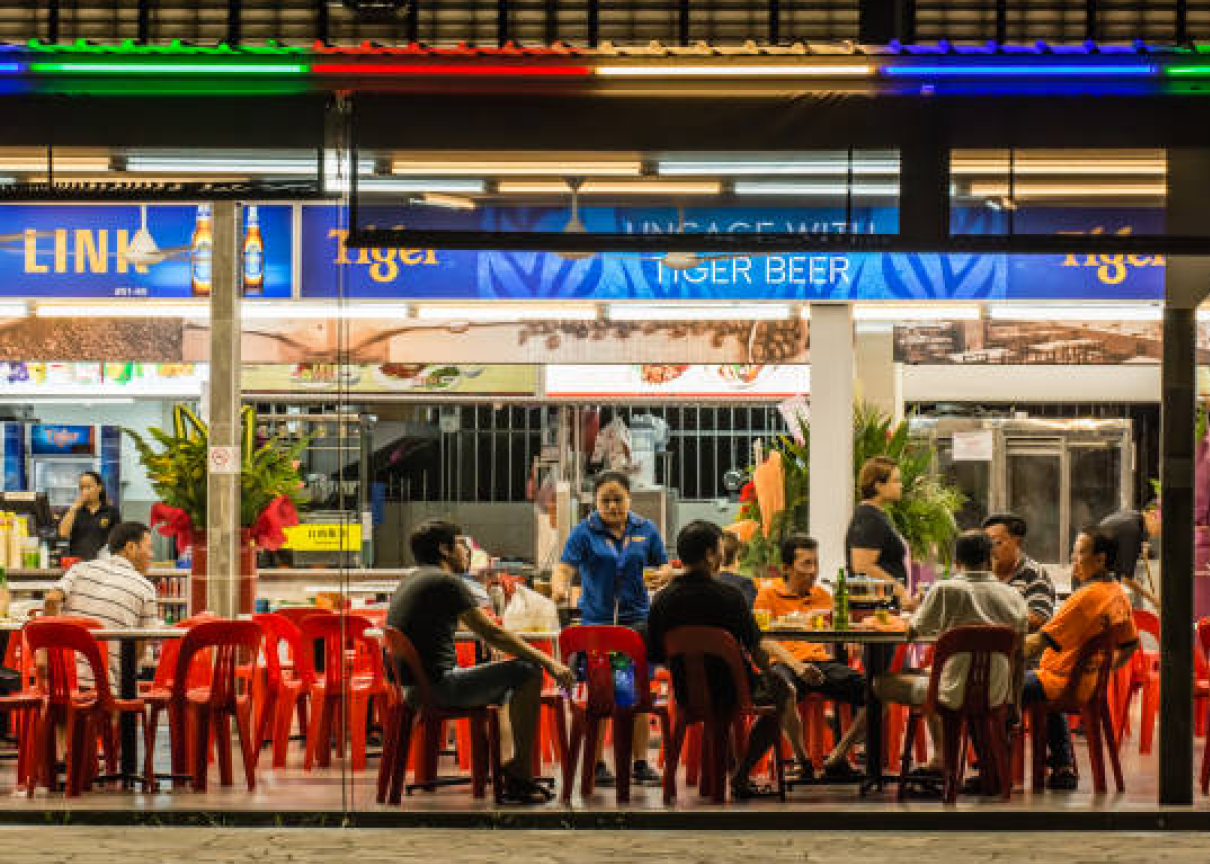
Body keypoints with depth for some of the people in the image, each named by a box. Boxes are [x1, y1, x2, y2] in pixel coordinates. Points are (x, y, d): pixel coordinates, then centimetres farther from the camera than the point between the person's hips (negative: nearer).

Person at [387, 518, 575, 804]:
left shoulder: (409, 581, 18)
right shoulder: (445, 581, -11)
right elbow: (491, 634, -14)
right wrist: (548, 662, -11)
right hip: (437, 687, -10)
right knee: (527, 672, -8)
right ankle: (520, 775, -5)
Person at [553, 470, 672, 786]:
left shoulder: (646, 530, 8)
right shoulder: (585, 532, -1)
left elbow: (665, 567, 13)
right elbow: (565, 567, -12)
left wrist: (661, 575, -11)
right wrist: (559, 587, -34)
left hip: (637, 619, 2)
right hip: (597, 618, -2)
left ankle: (641, 763, 6)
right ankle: (597, 763, 6)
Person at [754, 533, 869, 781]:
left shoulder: (823, 596, 25)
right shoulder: (769, 595, 9)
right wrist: (796, 665, -19)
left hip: (822, 661, 5)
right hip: (785, 663, -5)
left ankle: (836, 758, -7)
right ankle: (802, 759, -19)